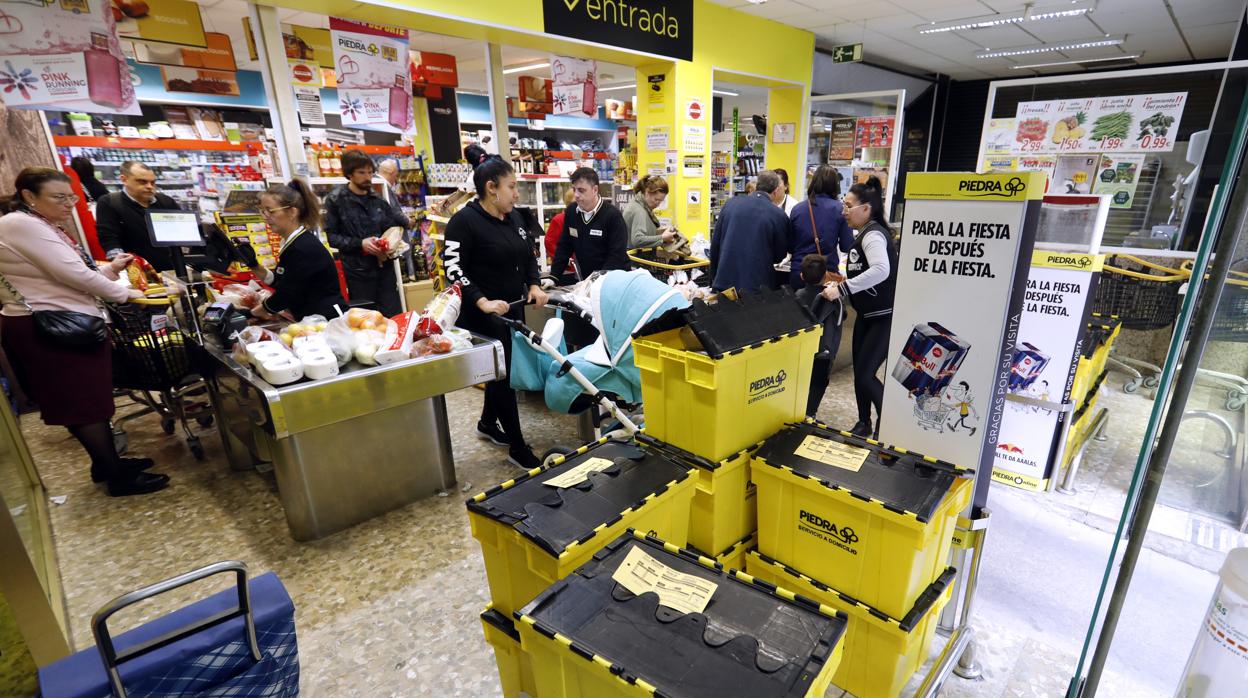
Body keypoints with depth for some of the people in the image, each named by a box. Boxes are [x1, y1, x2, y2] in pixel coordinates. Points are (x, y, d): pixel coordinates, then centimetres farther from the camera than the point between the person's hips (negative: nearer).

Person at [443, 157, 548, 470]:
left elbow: (528, 255, 18)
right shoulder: (464, 220, -14)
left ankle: (488, 423, 42)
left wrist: (534, 285, 1)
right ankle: (517, 447, 9)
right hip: (482, 315, -8)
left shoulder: (513, 217, 9)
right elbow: (453, 268, -18)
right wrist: (482, 302, -25)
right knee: (502, 375, -2)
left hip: (514, 308, 8)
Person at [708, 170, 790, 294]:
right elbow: (779, 256, 3)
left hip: (725, 280, 3)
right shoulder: (778, 216, -8)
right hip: (757, 286, -2)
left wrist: (714, 278, 13)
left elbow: (715, 243, 5)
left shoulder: (731, 203, 1)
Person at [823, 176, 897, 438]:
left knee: (865, 375, -8)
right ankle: (864, 423, 27)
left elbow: (881, 270, -36)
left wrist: (842, 289, -35)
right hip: (868, 314, 10)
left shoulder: (873, 234, -17)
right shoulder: (867, 233, 13)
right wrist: (844, 282, 8)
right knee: (859, 371, 12)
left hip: (884, 317, -10)